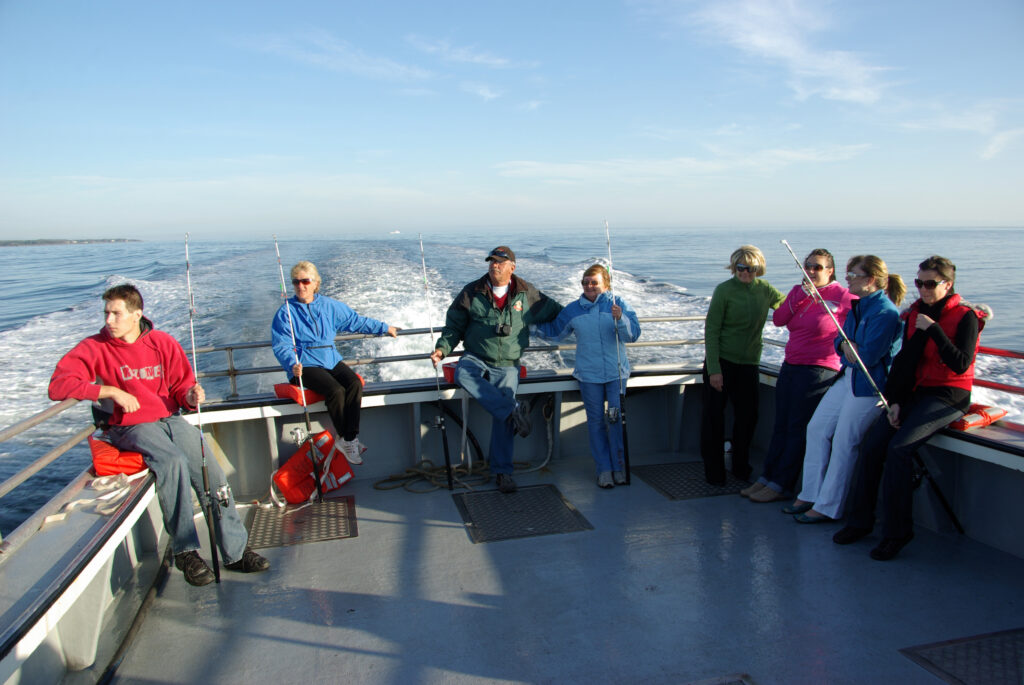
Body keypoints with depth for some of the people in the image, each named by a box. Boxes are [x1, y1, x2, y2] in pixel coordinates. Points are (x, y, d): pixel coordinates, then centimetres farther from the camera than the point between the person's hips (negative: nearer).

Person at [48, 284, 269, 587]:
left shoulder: (163, 343, 6)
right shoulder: (95, 348, -2)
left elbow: (181, 388, 12)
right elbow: (58, 385, -13)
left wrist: (191, 396, -12)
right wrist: (112, 391, -19)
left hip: (170, 419, 3)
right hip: (130, 427, -3)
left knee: (210, 467, -17)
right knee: (173, 461, -32)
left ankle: (235, 550, -6)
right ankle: (185, 551, -17)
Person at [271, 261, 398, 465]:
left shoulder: (329, 305, 12)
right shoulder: (286, 312, 0)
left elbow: (356, 321, 22)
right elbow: (281, 346, -6)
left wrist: (384, 328, 25)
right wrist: (292, 365, -26)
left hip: (332, 361, 4)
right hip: (306, 366, -4)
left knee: (355, 384, -25)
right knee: (336, 390, -30)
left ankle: (350, 438, -21)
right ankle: (345, 439, -13)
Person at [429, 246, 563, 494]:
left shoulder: (527, 294, 5)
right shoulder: (472, 292, 2)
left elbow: (556, 313, 19)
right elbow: (454, 325, 7)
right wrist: (442, 348, -6)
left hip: (507, 365, 0)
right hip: (476, 358, 0)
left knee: (503, 416, -9)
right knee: (463, 373, -35)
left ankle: (502, 471, 5)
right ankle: (514, 410, -32)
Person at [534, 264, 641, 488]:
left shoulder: (618, 304, -1)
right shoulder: (573, 310, 6)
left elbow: (633, 335, -10)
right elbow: (554, 331, 19)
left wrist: (620, 319, -27)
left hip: (616, 372, -1)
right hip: (588, 374, 2)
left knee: (616, 418, -1)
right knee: (596, 421, 5)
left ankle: (619, 466, 15)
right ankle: (603, 469, 14)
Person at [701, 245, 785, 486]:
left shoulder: (765, 289, 3)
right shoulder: (724, 290, -11)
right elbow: (711, 330, -12)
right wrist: (713, 368, -16)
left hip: (749, 362, 4)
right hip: (721, 361, -4)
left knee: (748, 416, 9)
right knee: (714, 415, 1)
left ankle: (741, 466, 28)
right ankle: (713, 470, 15)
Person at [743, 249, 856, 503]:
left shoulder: (843, 297, -8)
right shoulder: (798, 291, 10)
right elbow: (778, 319, -2)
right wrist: (800, 296, -10)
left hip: (819, 371, -7)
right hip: (790, 366, 7)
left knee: (798, 429, -1)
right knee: (781, 426, 11)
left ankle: (781, 486, 5)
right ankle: (767, 478, 18)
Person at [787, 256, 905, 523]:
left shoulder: (885, 312, -19)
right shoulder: (858, 306, 10)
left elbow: (869, 356, -23)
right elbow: (840, 339, 12)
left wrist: (847, 347, -5)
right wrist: (845, 345, -10)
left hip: (870, 385, -9)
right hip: (848, 377, 9)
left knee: (843, 443, -5)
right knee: (816, 428, 8)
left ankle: (828, 507, 7)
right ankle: (810, 494, 19)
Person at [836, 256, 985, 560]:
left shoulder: (965, 317, -7)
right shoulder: (915, 313, 10)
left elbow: (961, 365, -19)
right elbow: (904, 361, 9)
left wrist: (933, 329, -22)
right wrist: (894, 401, 0)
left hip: (949, 396, -6)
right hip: (915, 391, 6)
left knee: (898, 448, -25)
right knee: (872, 443, -13)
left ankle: (897, 531, -12)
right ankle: (860, 520, -1)